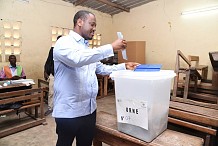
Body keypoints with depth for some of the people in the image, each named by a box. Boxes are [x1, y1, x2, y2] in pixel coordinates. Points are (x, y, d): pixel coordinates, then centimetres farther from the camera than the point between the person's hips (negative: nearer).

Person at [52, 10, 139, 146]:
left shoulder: (88, 48, 15)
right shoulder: (64, 42, -11)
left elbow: (101, 68, 18)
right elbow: (77, 59, -33)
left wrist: (124, 66, 8)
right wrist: (111, 47, -28)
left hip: (89, 109, 8)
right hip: (69, 111, -7)